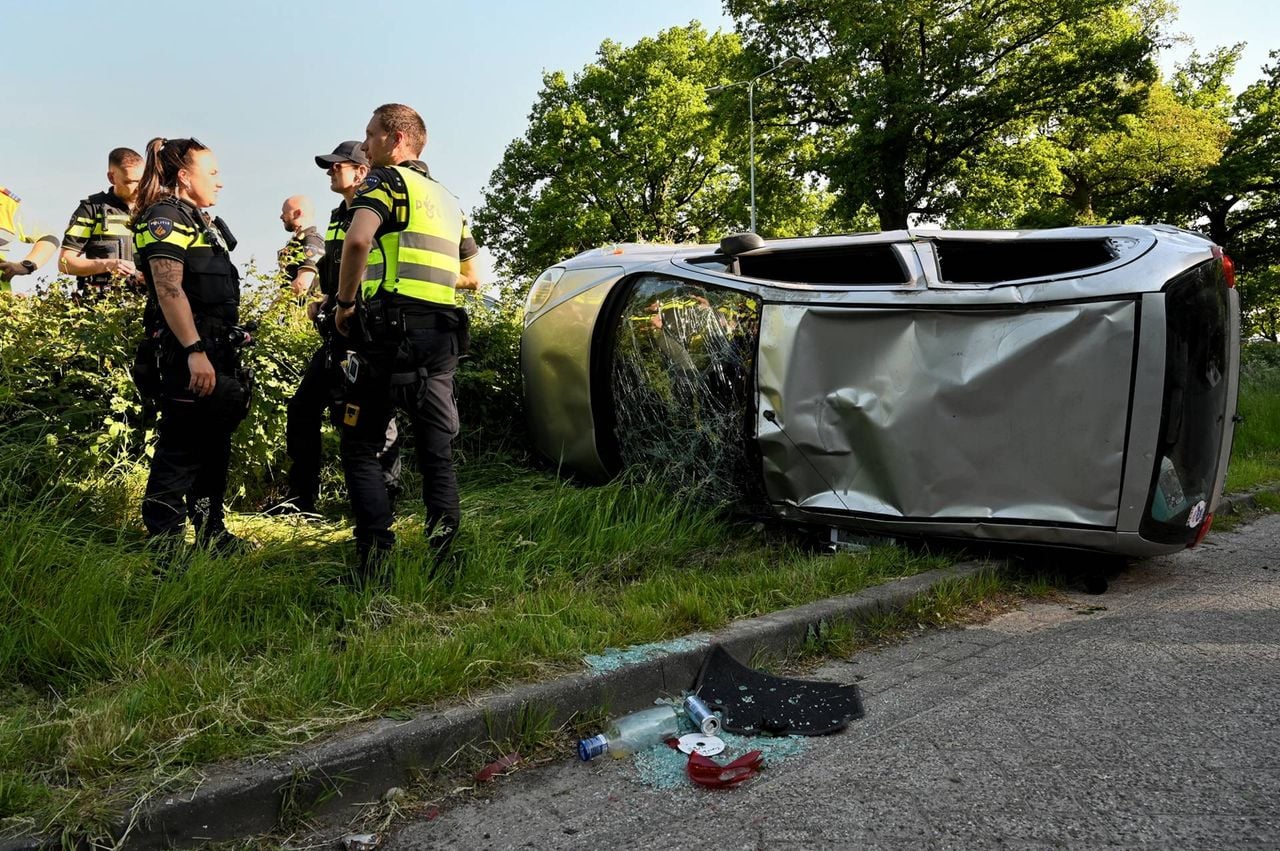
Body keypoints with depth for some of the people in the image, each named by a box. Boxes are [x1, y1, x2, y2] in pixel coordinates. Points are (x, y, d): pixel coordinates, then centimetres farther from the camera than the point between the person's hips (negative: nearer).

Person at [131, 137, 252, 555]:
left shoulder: (202, 221, 21)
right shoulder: (166, 217, -9)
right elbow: (168, 289, -20)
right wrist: (194, 351, -26)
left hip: (215, 347, 10)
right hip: (189, 350, -10)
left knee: (214, 443, 15)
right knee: (180, 449, -7)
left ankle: (210, 532, 25)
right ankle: (164, 543, 0)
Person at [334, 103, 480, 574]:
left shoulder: (385, 180, -1)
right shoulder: (447, 199, 22)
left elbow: (358, 239, -20)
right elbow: (470, 275, 28)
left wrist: (345, 301, -9)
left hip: (391, 330, -6)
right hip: (443, 337, 7)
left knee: (360, 446, 3)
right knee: (438, 451, 8)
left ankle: (376, 556, -6)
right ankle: (444, 554, 5)